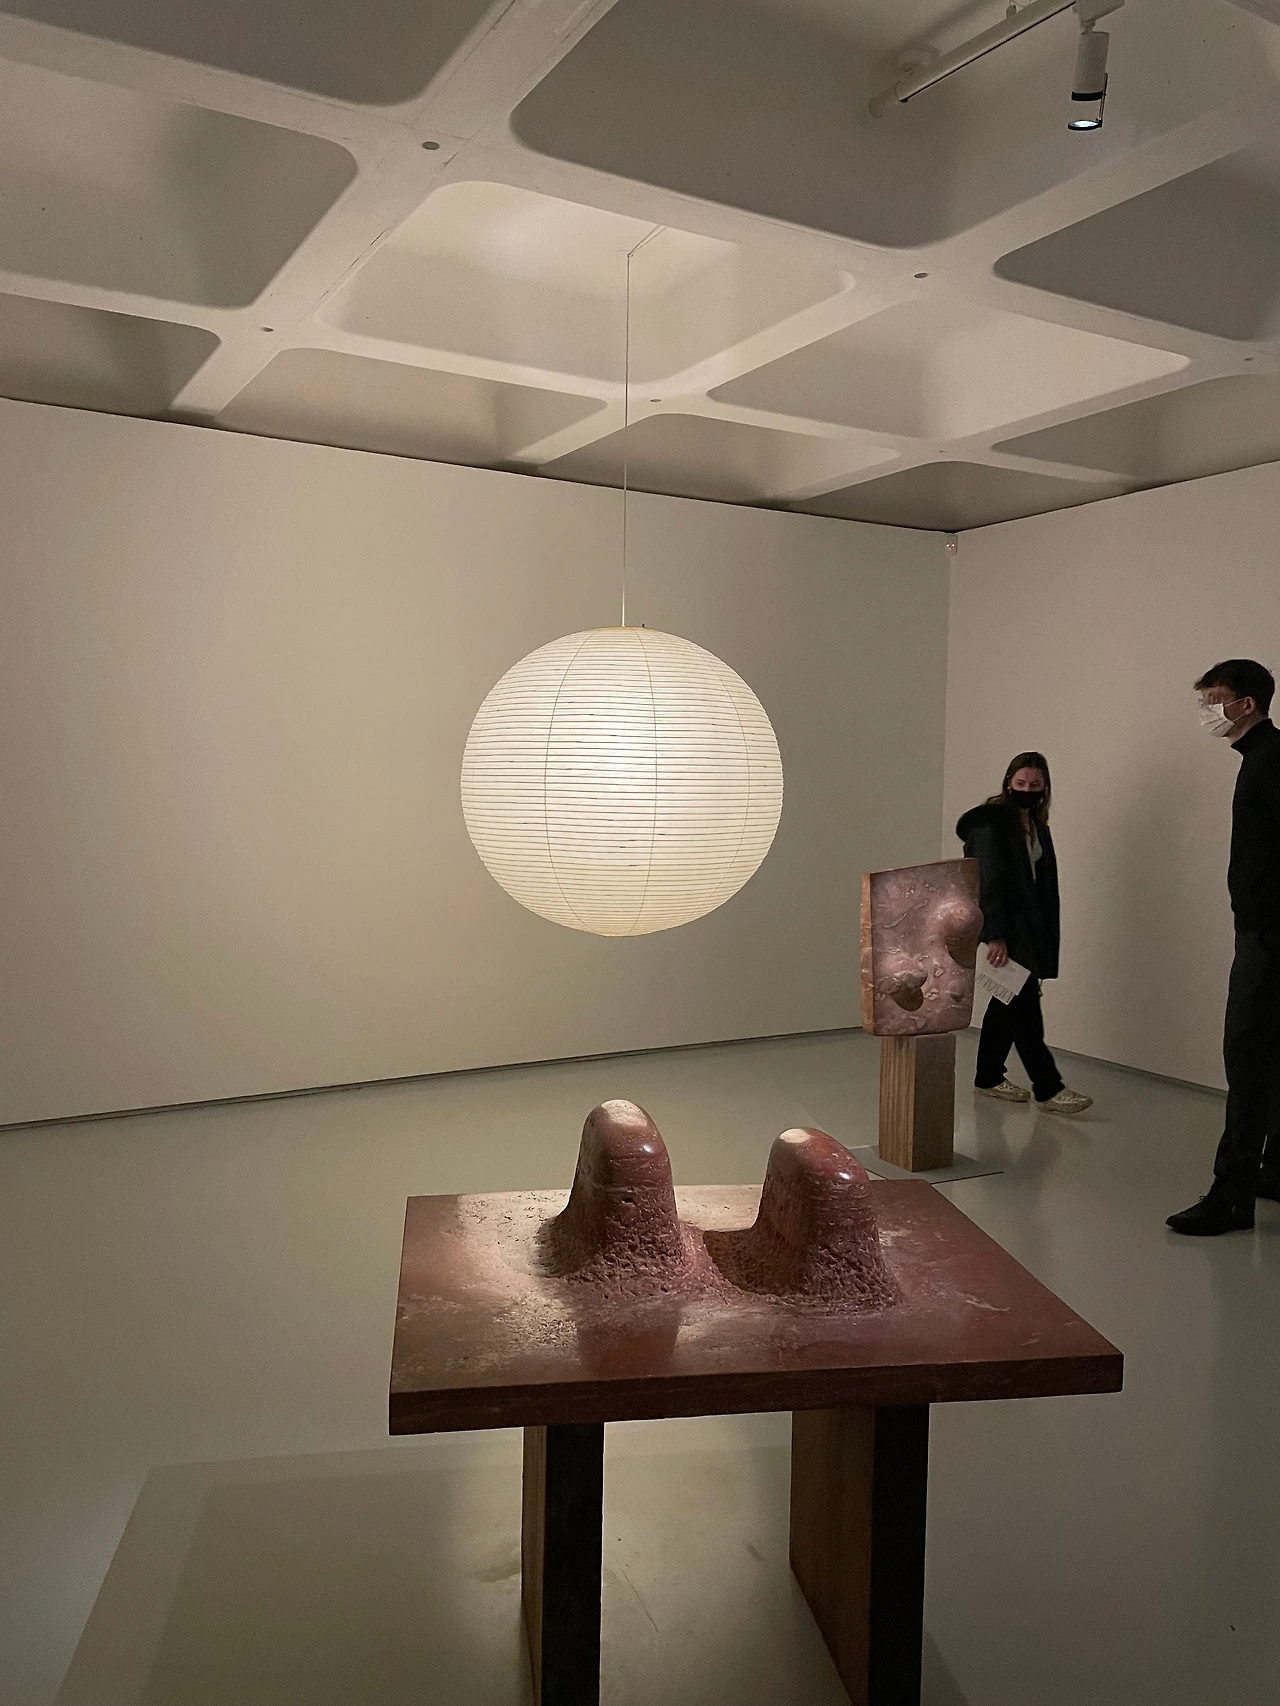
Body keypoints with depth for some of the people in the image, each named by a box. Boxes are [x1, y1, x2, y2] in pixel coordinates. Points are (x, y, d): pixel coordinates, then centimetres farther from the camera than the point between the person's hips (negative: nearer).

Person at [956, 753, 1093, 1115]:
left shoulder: (1036, 824, 14)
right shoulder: (989, 823, -11)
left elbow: (1043, 880, 15)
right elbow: (987, 880, -18)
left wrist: (1044, 934, 10)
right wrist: (994, 935, -23)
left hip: (1028, 927, 8)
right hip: (1003, 926, -8)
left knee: (1010, 1002, 12)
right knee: (1024, 1006, -7)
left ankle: (988, 1077, 22)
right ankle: (1048, 1088, -3)